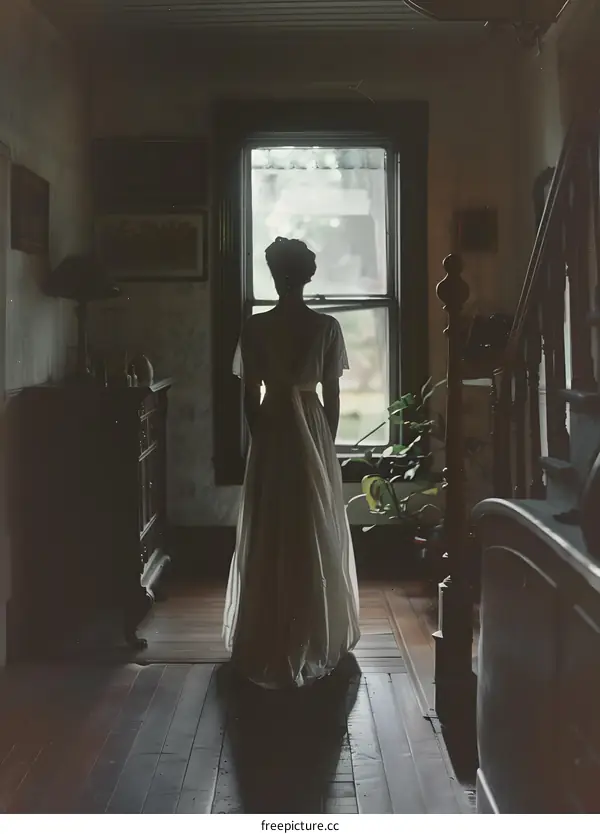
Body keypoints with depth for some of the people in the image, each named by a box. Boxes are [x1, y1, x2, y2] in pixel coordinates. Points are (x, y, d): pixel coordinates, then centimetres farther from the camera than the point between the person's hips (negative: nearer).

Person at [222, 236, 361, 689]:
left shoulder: (255, 328, -5)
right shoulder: (327, 327, -5)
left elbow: (250, 396, -3)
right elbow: (333, 396, -3)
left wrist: (260, 437, 9)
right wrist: (327, 442, 9)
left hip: (271, 433, 0)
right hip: (313, 430, 0)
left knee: (269, 539, 8)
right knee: (317, 536, 10)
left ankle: (269, 646, 15)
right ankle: (317, 641, 17)